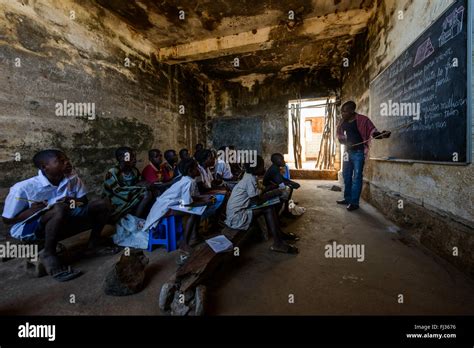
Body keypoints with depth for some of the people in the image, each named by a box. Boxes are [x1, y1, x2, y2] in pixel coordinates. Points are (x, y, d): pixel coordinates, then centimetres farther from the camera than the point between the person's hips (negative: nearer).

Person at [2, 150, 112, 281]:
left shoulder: (73, 178, -9)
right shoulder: (23, 188, -18)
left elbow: (84, 201, 2)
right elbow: (8, 220, -8)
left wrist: (73, 201, -21)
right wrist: (34, 209, -26)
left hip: (62, 223, 4)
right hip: (27, 230, -4)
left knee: (104, 204, -14)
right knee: (59, 210, -39)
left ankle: (93, 243, 0)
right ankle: (48, 254, -18)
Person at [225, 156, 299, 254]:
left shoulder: (249, 176, 7)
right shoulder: (250, 179, -20)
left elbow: (257, 196, 12)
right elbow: (257, 201, -21)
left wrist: (273, 192, 4)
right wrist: (275, 193, -10)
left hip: (239, 210, 9)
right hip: (236, 217, -9)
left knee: (269, 206, 6)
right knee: (269, 209, -13)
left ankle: (279, 234, 17)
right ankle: (278, 243, -8)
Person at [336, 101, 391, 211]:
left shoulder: (362, 120, -12)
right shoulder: (343, 122, 4)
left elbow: (373, 132, -14)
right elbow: (339, 134, 17)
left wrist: (382, 134, -34)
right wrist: (345, 142, 0)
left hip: (358, 152, -6)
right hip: (348, 152, 7)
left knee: (356, 178, -4)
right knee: (346, 176, 12)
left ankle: (354, 202, 2)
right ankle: (347, 199, 25)